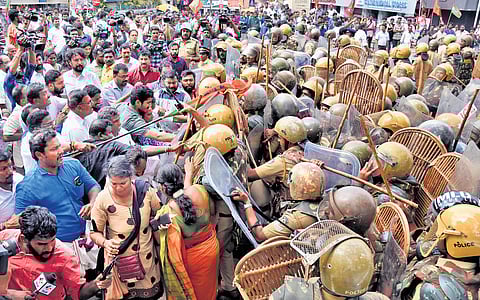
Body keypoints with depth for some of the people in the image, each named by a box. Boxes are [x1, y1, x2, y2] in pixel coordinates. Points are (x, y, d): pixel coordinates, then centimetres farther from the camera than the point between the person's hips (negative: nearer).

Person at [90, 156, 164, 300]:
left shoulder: (145, 190, -12)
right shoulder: (103, 199, -15)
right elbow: (95, 232, -5)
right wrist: (105, 243, -23)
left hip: (147, 258, 2)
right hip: (119, 261, -1)